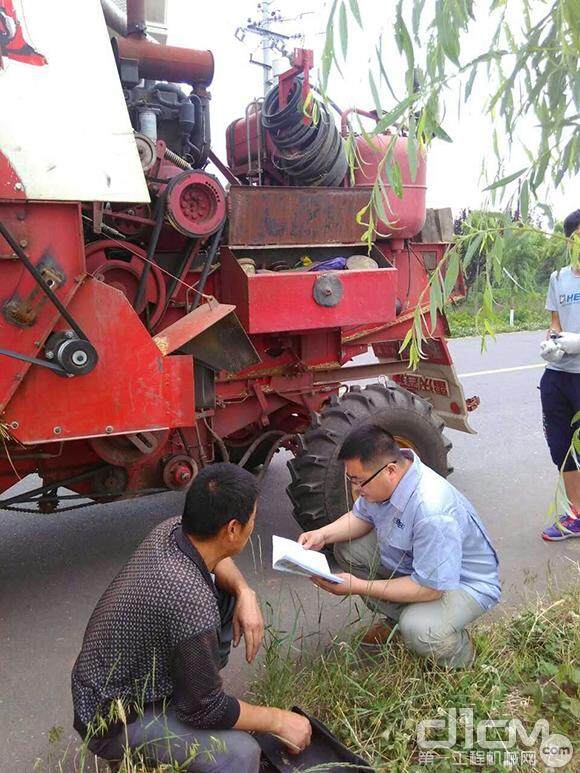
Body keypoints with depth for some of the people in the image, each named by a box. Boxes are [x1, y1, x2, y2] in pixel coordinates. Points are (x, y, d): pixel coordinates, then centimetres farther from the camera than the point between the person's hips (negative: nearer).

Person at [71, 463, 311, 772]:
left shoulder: (170, 529, -14)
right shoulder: (191, 602, -36)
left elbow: (215, 558, 10)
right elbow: (204, 711, -23)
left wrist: (244, 591, -9)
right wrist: (278, 720, -9)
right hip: (114, 721, -8)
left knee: (229, 596, 4)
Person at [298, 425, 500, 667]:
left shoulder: (432, 513, -39)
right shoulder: (383, 473, -15)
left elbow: (430, 588, -31)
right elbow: (362, 516, 5)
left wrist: (358, 587, -29)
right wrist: (324, 534, -14)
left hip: (461, 582, -8)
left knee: (418, 631, -33)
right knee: (347, 548, -5)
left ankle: (459, 652, 3)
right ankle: (397, 617, 13)